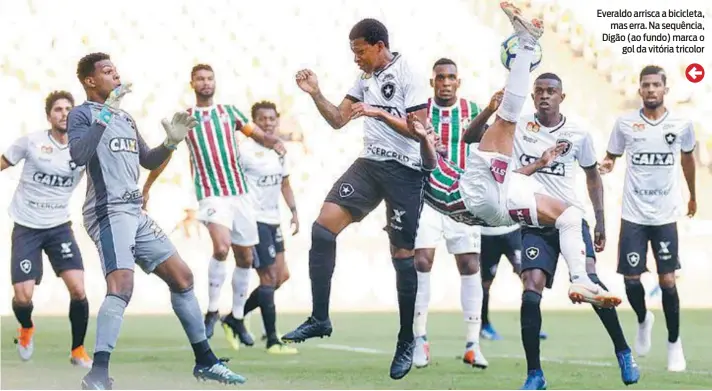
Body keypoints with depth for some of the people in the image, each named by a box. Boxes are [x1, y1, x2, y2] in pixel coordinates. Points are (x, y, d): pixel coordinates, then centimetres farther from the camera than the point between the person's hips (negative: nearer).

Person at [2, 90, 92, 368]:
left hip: (59, 227, 1)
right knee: (23, 297, -9)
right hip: (26, 228, -1)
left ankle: (78, 351, 9)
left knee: (78, 289, -13)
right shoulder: (31, 142, -7)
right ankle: (26, 329, 28)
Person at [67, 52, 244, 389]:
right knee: (121, 284, -28)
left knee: (182, 277, 11)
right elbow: (78, 155, -23)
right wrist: (106, 114, -27)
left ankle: (205, 361, 22)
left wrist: (171, 143, 10)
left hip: (135, 212, 9)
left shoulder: (125, 118, 21)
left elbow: (148, 162, 28)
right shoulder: (82, 114, -3)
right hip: (108, 212, -9)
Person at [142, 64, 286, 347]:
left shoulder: (229, 111, 12)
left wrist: (274, 142, -13)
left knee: (245, 257, 7)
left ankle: (237, 318, 23)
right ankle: (212, 311, -13)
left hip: (239, 192, 4)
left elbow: (259, 135, 10)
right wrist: (146, 189, 12)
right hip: (210, 193, -4)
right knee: (221, 246, -27)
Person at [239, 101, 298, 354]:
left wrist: (294, 211, 14)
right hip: (254, 220, -8)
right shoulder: (246, 150, -11)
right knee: (269, 277, -7)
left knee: (281, 276, 8)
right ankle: (272, 341, -1)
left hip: (273, 221, 8)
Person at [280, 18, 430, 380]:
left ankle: (407, 342, 11)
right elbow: (337, 120, 13)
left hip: (405, 170, -6)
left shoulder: (407, 75, -10)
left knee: (402, 255, -1)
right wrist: (314, 93, -1)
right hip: (370, 163, 7)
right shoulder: (365, 78, 11)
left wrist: (380, 113, -22)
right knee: (323, 226, -9)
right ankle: (319, 319, -3)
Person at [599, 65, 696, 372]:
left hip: (666, 214, 0)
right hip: (633, 214, 0)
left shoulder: (681, 125, -1)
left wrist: (692, 196, 29)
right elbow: (611, 156, 10)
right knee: (631, 278, 0)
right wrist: (605, 165, -15)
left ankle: (674, 344, 13)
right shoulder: (625, 123, -2)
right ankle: (643, 320, 32)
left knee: (667, 280, -4)